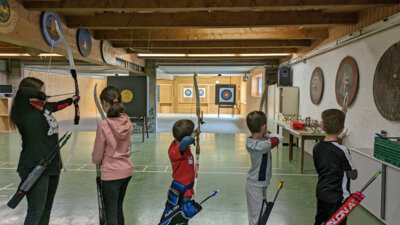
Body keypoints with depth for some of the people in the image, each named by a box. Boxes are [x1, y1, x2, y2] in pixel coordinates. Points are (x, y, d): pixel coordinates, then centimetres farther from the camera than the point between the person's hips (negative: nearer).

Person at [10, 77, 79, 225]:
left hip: (52, 166, 8)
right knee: (36, 212, -4)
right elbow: (22, 92, -34)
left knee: (46, 210, 17)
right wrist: (40, 95, -16)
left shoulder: (43, 107, 9)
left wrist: (72, 100, 46)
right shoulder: (24, 111, -13)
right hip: (35, 168, -8)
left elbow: (57, 105, 31)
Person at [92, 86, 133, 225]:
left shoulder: (104, 125, -19)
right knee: (118, 209, 24)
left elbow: (97, 156, -11)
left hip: (111, 173, -6)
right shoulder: (127, 122, -3)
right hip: (127, 171, 6)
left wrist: (96, 160, 11)